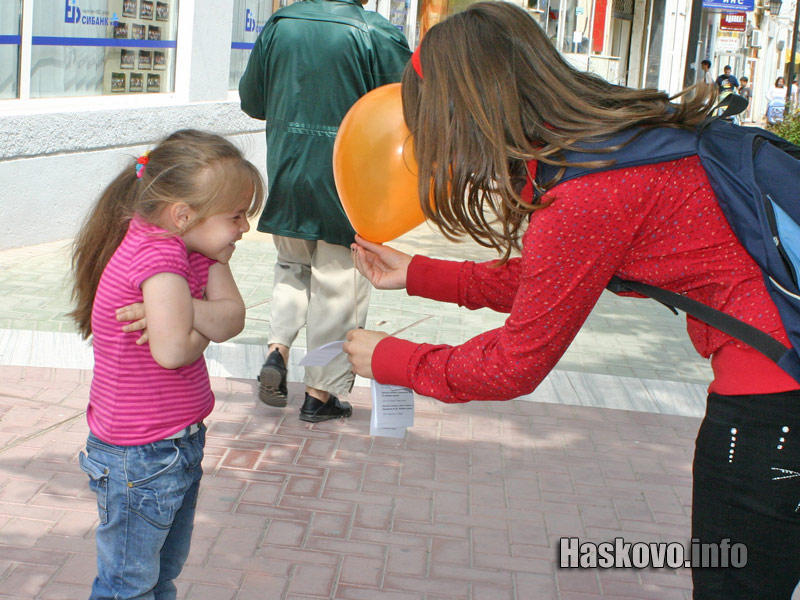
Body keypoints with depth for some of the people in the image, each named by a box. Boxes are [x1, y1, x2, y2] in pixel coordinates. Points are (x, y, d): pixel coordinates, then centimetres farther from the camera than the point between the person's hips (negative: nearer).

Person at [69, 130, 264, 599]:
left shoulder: (198, 249, 2)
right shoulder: (158, 253, -26)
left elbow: (233, 316, -11)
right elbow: (172, 350, -33)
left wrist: (178, 310, -28)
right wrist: (203, 327, -13)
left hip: (181, 443, 9)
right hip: (139, 455, -9)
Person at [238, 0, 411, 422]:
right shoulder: (378, 34, -12)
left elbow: (251, 101, 10)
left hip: (286, 179, 4)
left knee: (292, 265, 26)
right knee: (339, 289, 8)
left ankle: (278, 346, 5)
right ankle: (322, 392, 15)